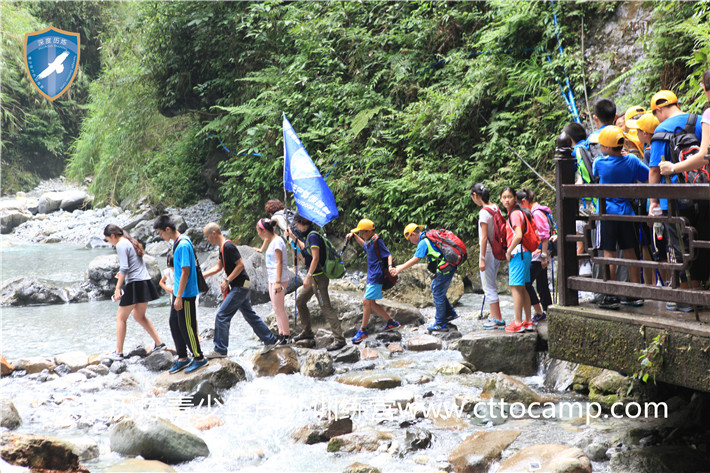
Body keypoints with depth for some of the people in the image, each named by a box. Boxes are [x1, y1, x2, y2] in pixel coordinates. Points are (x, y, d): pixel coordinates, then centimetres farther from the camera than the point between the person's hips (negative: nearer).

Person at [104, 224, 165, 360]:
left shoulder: (121, 245, -10)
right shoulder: (131, 242, 17)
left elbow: (124, 268, -19)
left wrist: (118, 289, -17)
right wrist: (122, 274, 24)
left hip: (135, 284, -9)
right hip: (145, 282, 9)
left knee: (121, 318, 2)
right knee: (139, 316, 21)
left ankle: (119, 352, 4)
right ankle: (158, 343, 19)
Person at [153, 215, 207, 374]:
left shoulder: (183, 245, -21)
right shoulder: (177, 243, 10)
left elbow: (185, 271, -23)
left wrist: (179, 297, -22)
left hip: (186, 294, -10)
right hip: (178, 293, 10)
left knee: (186, 326, -1)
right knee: (174, 324, 14)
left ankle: (199, 358, 12)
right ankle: (182, 358, 25)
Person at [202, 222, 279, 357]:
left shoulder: (228, 247, -19)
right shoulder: (222, 248, 12)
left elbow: (240, 265, -21)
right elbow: (218, 267, 21)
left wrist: (227, 281, -19)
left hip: (240, 287, -10)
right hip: (239, 287, 10)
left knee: (221, 316, -9)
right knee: (250, 316, 16)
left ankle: (220, 350, -5)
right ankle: (271, 340, 24)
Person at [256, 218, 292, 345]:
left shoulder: (277, 241, -15)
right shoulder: (271, 240, 13)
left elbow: (279, 263, -19)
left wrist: (278, 282, -22)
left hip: (279, 279, -10)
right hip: (272, 279, 10)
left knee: (279, 308, -5)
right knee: (276, 308, 12)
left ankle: (286, 336, 1)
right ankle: (281, 333, 18)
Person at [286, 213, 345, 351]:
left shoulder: (313, 236, -17)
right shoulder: (308, 235, 12)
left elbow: (315, 258, -23)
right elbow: (305, 250, 31)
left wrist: (308, 276, -22)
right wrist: (294, 238, 29)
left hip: (318, 277, -10)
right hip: (314, 277, 10)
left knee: (325, 307, -11)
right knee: (300, 301, 19)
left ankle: (339, 339, -11)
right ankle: (307, 332, 31)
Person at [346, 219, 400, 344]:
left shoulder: (377, 242, -13)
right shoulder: (369, 242, 15)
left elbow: (388, 255, -16)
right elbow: (364, 245, 39)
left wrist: (389, 266, -34)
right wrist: (354, 236, 27)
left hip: (376, 277, -10)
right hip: (371, 276, 10)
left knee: (366, 301, -12)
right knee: (371, 303, 13)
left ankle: (363, 331, -7)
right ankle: (391, 322, 24)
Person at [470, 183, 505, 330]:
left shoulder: (484, 212, -18)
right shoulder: (496, 208, 6)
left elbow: (484, 238, -20)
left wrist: (482, 259, -18)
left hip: (488, 251, -8)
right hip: (497, 250, 8)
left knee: (489, 287, 0)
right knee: (492, 285, 18)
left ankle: (498, 320, 3)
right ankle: (493, 315, 24)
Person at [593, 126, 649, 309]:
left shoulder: (600, 162, -9)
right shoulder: (631, 160, -1)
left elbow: (593, 175, 12)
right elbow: (650, 176, 4)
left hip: (607, 213, -4)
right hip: (627, 211, 4)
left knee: (609, 253, -2)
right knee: (630, 253, 9)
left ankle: (610, 296, -2)